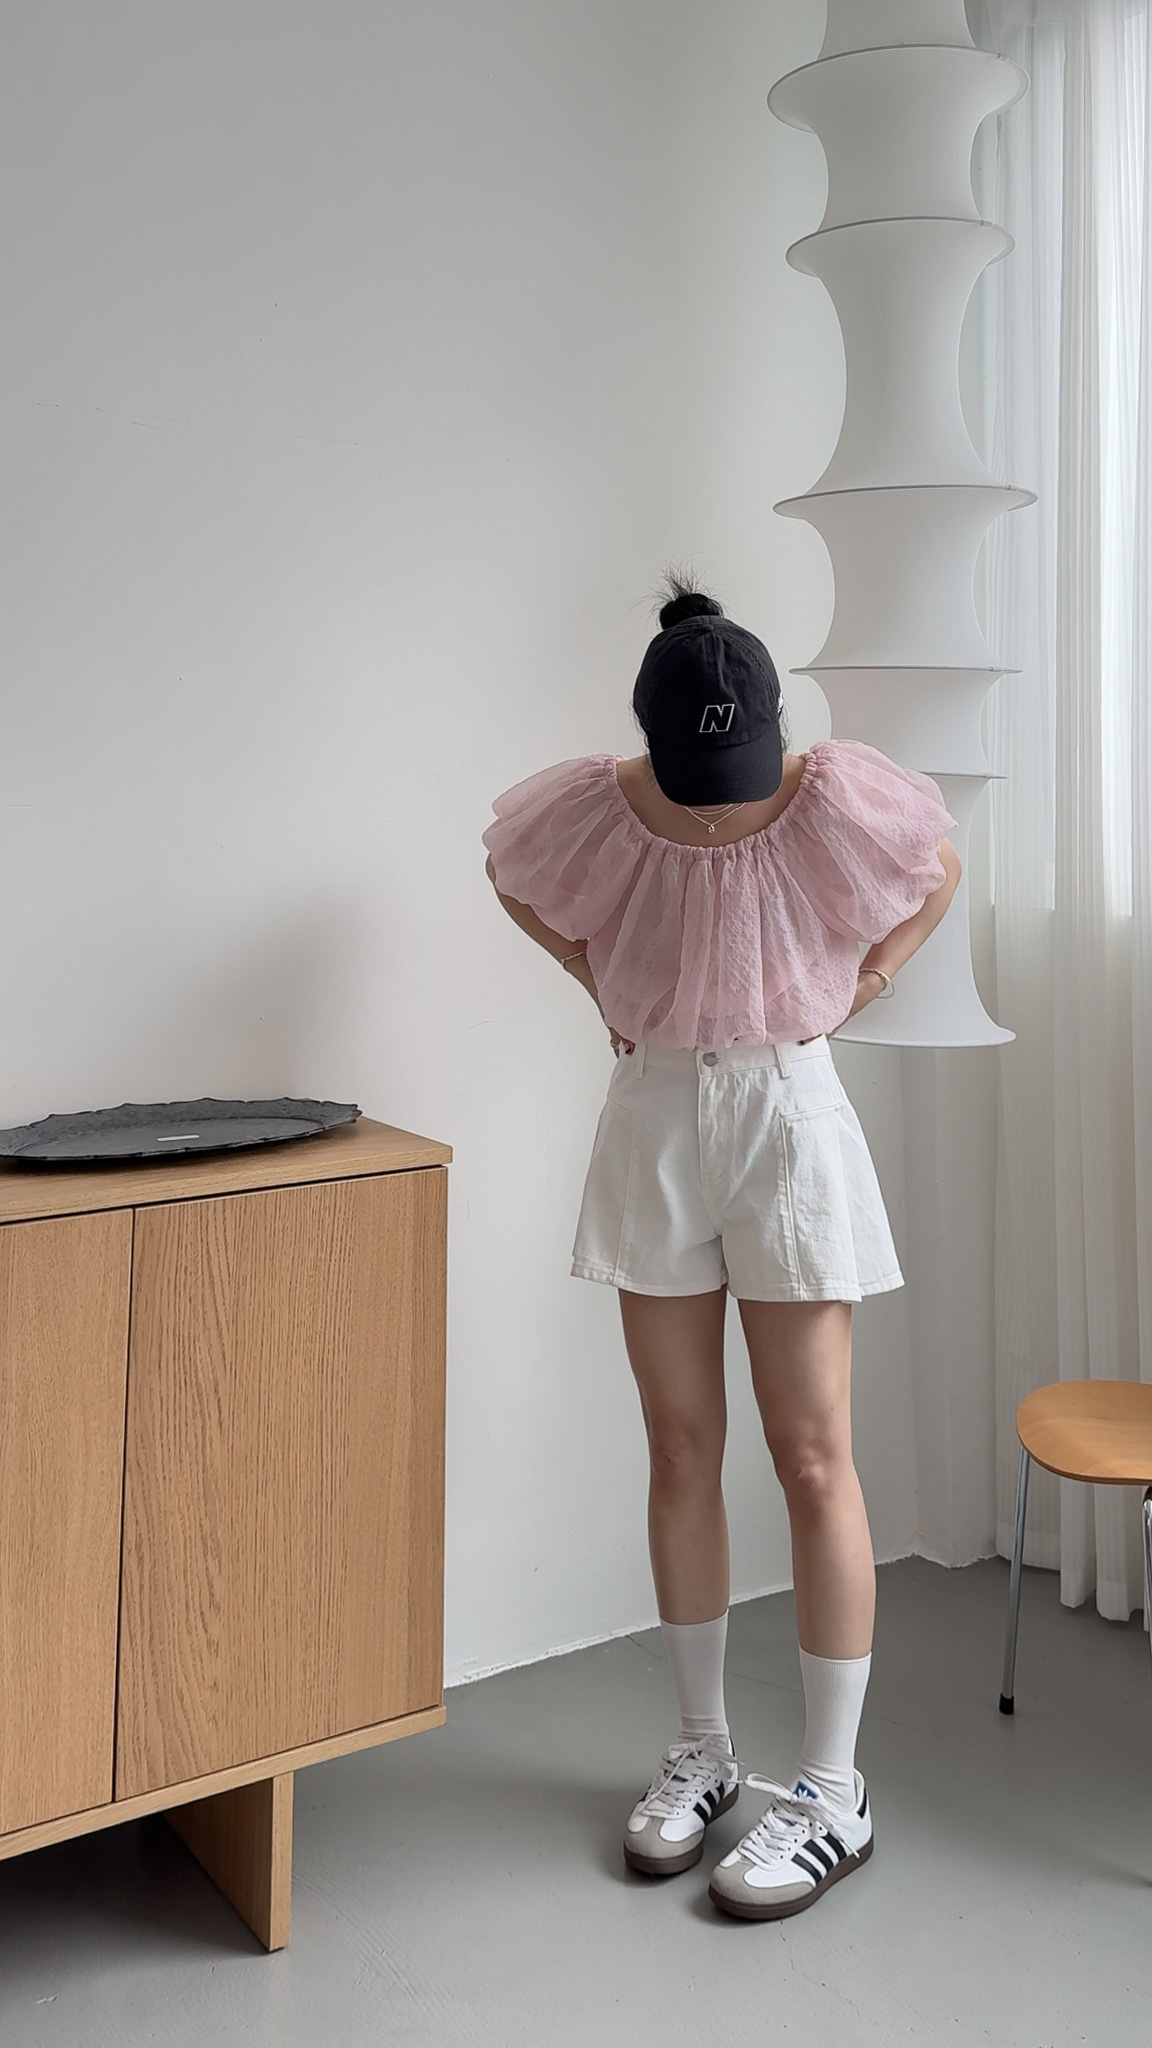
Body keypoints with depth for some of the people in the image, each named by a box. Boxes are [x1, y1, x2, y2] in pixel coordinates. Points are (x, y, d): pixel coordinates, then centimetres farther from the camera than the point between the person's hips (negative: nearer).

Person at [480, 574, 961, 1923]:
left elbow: (941, 872, 5)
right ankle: (701, 1747, 26)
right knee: (681, 1452, 9)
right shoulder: (591, 814, -12)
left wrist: (857, 988, -4)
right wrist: (602, 989, 3)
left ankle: (832, 1792, 12)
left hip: (785, 1118, -2)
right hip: (653, 1121, 3)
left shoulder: (838, 802, -17)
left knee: (812, 1459, -1)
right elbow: (512, 880, 11)